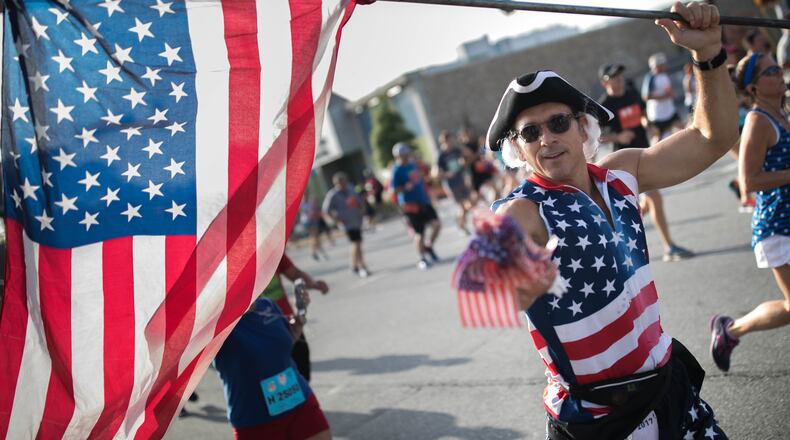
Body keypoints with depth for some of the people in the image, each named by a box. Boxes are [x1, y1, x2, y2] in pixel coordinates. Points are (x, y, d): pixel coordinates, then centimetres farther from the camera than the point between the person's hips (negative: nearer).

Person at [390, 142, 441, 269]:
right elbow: (393, 190, -13)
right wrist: (406, 187, -27)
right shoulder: (397, 170, -11)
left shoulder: (412, 164, 9)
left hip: (424, 201, 6)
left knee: (437, 224, -2)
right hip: (411, 205, -6)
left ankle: (428, 247, 21)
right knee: (419, 233, 1)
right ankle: (422, 259, 19)